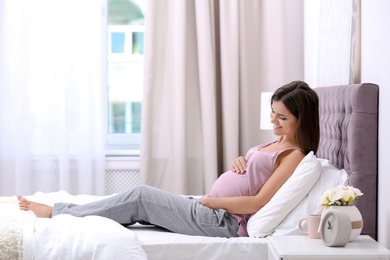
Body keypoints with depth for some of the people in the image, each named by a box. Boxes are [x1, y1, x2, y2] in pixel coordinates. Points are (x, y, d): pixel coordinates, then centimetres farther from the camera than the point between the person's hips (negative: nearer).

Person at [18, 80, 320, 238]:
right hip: (211, 209, 9)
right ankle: (62, 211, 7)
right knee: (142, 198, 1)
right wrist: (238, 161, 2)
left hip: (222, 222, -9)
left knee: (140, 197, -7)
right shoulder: (277, 142, 15)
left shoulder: (294, 155, -13)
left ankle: (57, 213, 2)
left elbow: (258, 202, -20)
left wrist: (210, 200, -13)